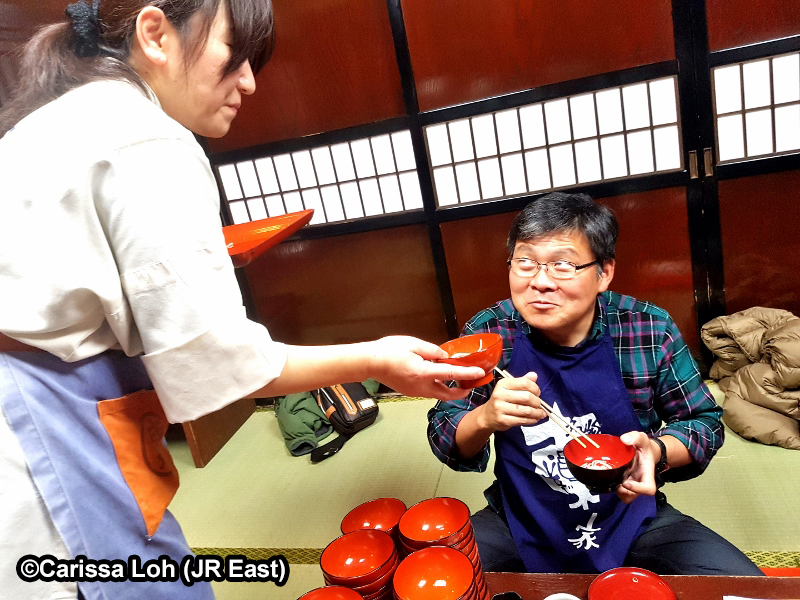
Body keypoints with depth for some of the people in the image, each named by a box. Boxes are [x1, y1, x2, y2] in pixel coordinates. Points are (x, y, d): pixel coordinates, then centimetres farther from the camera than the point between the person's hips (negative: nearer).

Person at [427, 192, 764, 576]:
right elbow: (444, 440, -8)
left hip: (631, 519, 1)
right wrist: (486, 417, -31)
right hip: (522, 527, 0)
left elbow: (704, 422, 0)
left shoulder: (651, 330, -13)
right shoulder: (487, 335, -14)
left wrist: (656, 452, -23)